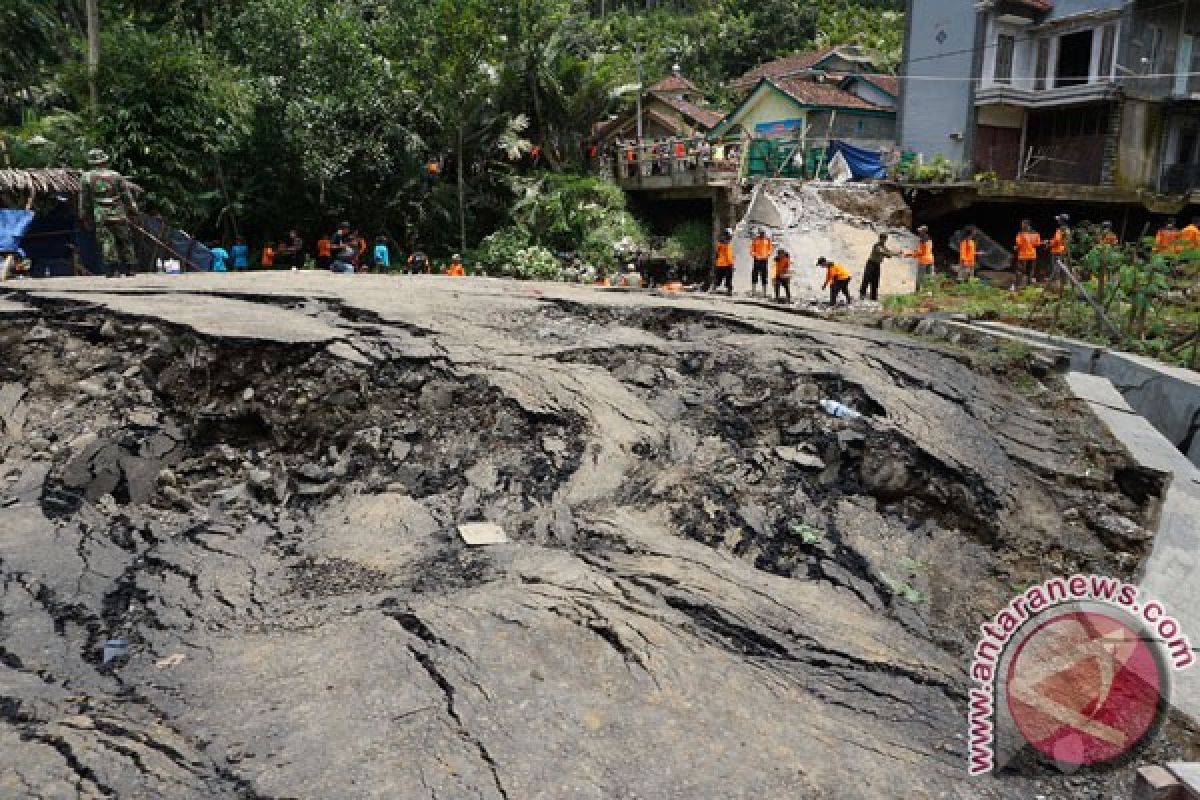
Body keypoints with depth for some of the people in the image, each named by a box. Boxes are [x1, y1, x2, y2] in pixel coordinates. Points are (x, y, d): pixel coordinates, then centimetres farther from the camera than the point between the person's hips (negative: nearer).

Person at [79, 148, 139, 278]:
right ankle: (130, 269, 14)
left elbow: (83, 201, 9)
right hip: (119, 215, 1)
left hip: (100, 217, -1)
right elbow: (127, 196, 5)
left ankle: (112, 269, -17)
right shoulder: (116, 176, 7)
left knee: (107, 242, -4)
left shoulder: (86, 178, 7)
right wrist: (133, 212, 11)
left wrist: (85, 218, 16)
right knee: (125, 242, 10)